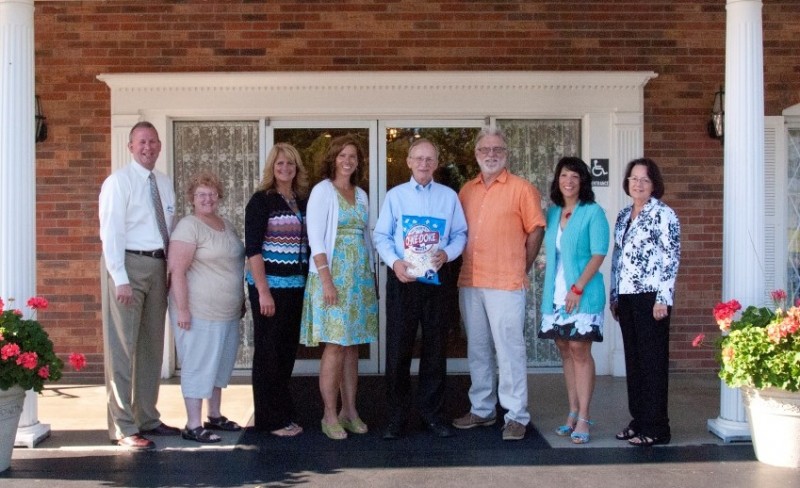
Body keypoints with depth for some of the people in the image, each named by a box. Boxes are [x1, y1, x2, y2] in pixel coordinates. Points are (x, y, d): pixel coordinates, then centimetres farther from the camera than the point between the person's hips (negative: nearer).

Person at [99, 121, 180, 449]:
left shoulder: (165, 183, 14)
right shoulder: (119, 181, -6)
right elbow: (110, 232, -12)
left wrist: (172, 269, 5)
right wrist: (120, 279, -18)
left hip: (158, 265, 7)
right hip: (127, 264, -7)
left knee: (152, 345, 13)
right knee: (122, 347, -5)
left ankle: (147, 418, 25)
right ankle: (123, 428, 1)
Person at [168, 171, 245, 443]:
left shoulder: (227, 225, 13)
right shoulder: (188, 227, -12)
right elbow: (177, 271, -18)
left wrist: (241, 300, 21)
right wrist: (181, 309, -22)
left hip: (227, 312, 8)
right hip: (200, 312, -8)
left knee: (220, 364, 16)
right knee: (199, 365, -3)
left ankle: (215, 416, 29)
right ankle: (193, 426, 4)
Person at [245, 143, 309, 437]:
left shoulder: (304, 201, 11)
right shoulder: (262, 200, -6)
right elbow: (252, 248, -11)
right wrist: (263, 291, -16)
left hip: (297, 288, 6)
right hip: (269, 286, -5)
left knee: (287, 352, 12)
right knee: (268, 353, 2)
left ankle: (283, 413, 24)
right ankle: (271, 419, 12)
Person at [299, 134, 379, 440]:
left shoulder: (361, 195, 15)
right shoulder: (323, 190, -4)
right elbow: (316, 238, -11)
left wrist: (371, 275, 12)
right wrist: (326, 280, -17)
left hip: (360, 277, 6)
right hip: (334, 274, -6)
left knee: (352, 344, 8)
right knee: (335, 345, -7)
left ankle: (349, 410, 16)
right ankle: (330, 416, 1)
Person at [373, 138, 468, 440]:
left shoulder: (449, 197, 6)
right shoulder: (394, 196, 4)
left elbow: (460, 234, 5)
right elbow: (381, 236, 1)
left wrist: (447, 253, -14)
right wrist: (394, 262, -15)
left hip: (435, 280, 1)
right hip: (402, 279, -1)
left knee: (435, 347, 7)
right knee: (397, 349, 0)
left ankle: (431, 413, 19)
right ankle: (396, 417, 10)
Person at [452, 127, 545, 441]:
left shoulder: (522, 189, -2)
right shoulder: (466, 191, 13)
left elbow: (536, 231, 0)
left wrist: (521, 269, 2)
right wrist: (466, 268, 11)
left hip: (506, 284, -5)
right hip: (470, 283, 6)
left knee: (509, 351, -4)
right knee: (477, 350, 13)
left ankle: (517, 416, 4)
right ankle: (481, 409, 24)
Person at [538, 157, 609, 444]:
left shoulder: (593, 212, -4)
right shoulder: (552, 213, 13)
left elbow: (599, 254, -10)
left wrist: (577, 289, -17)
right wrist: (548, 289, 10)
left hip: (583, 294, -5)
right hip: (555, 294, 6)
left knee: (580, 350, -5)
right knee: (565, 350, 8)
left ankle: (583, 418, 0)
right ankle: (573, 413, 16)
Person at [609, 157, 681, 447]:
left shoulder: (663, 215, -5)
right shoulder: (623, 216, 15)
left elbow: (671, 259, -10)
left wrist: (663, 299, -15)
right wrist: (614, 296, 16)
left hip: (651, 296, -7)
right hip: (627, 297, 7)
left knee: (653, 361, -3)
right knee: (633, 359, 10)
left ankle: (655, 428, 4)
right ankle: (638, 420, 19)